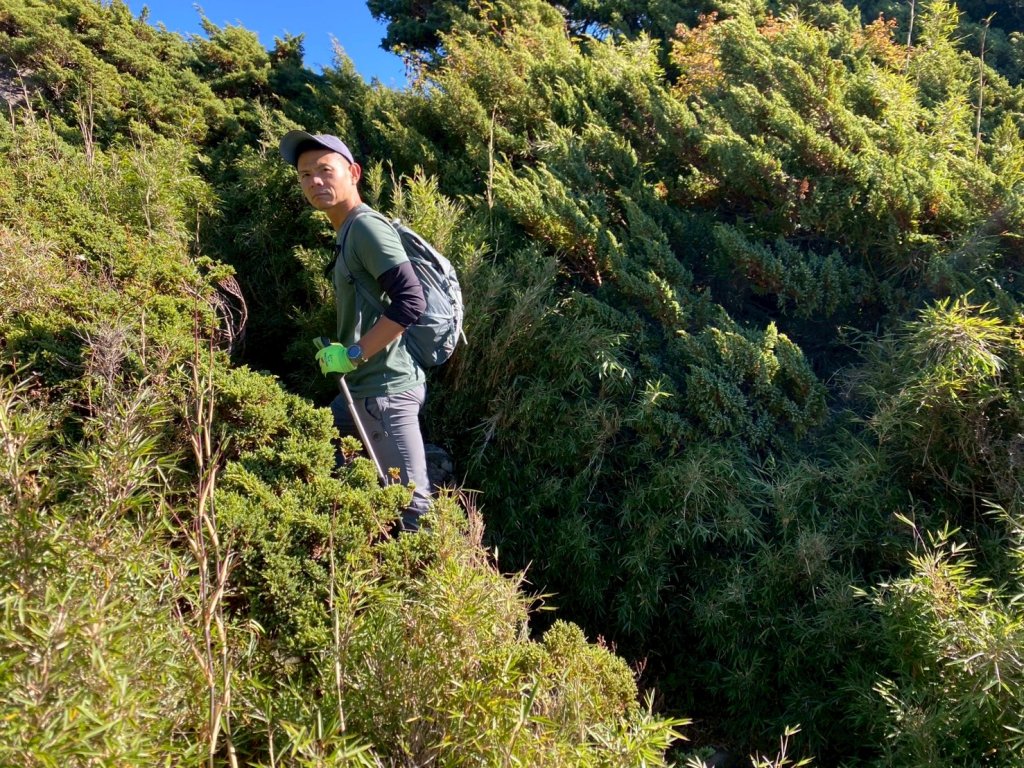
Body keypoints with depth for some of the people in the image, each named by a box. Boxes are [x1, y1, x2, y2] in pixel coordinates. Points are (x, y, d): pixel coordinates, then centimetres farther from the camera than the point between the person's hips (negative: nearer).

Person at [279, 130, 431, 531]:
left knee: (412, 504, -5)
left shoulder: (367, 226, -13)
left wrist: (353, 354, -20)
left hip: (385, 388, -11)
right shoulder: (348, 232, 16)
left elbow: (411, 301, -24)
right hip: (363, 386, 11)